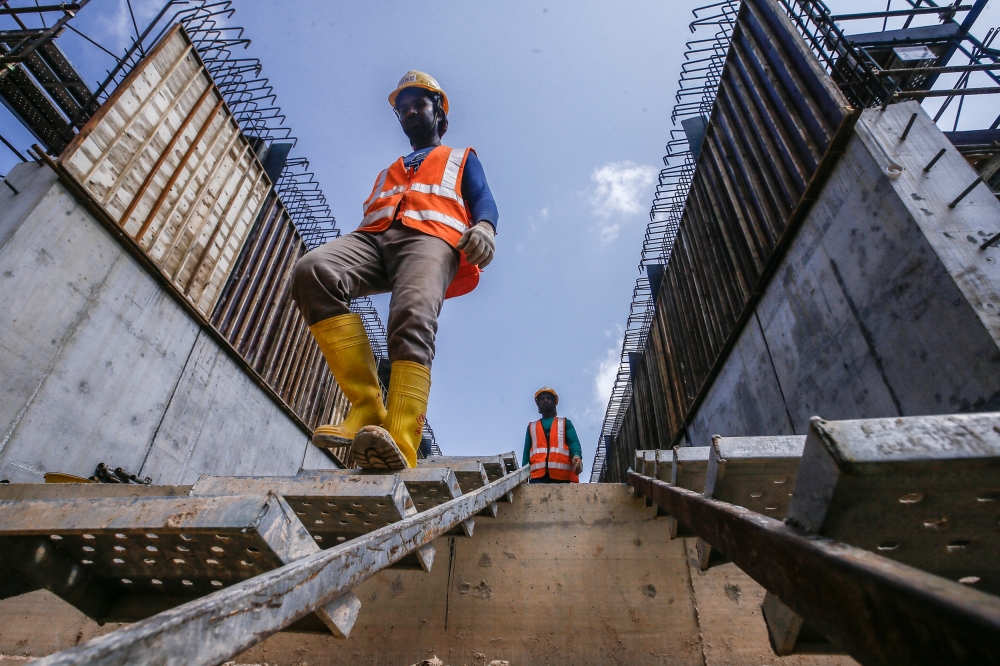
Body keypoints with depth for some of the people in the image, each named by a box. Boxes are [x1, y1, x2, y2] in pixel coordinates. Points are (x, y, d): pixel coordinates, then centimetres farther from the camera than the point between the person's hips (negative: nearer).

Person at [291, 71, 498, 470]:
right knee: (312, 270, -30)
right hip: (373, 238, 4)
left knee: (413, 318, -35)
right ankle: (368, 410, -34)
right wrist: (348, 262, 11)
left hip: (430, 237, -3)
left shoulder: (461, 159, 34)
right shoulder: (386, 173, 44)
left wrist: (484, 227, -11)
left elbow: (484, 201, 15)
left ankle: (400, 445, -51)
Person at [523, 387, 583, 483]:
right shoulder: (531, 427, 28)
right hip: (538, 476, 1)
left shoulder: (565, 423, 24)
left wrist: (577, 456, -17)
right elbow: (527, 452, 19)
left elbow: (574, 442, 8)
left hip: (561, 475, -1)